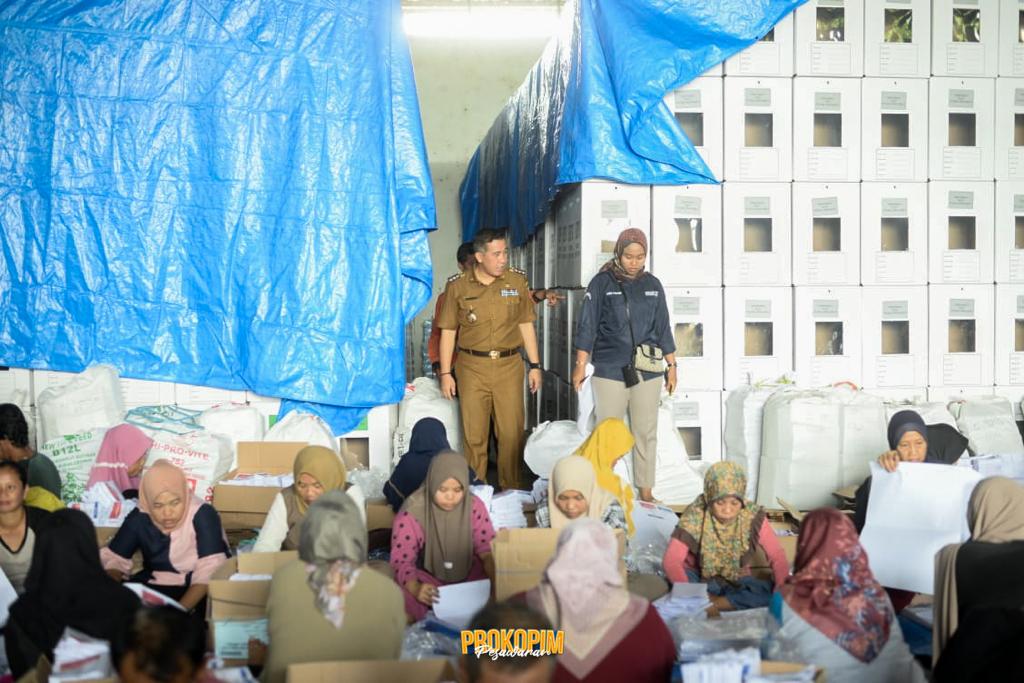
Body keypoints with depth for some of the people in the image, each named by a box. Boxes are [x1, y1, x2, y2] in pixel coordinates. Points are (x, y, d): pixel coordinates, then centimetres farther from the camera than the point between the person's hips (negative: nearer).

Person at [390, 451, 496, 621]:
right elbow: (401, 561, -20)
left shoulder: (475, 507, -8)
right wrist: (416, 588, -42)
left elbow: (488, 550, -5)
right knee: (405, 598, -35)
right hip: (427, 579, -3)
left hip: (467, 575, 4)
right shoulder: (412, 513, -19)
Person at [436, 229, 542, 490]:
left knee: (512, 433, 1)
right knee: (473, 434, 4)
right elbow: (448, 331, 4)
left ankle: (511, 490, 13)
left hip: (509, 365, 1)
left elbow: (526, 325, 10)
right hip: (472, 367, -1)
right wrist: (445, 373, 0)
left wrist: (535, 365, 8)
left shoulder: (516, 281, 5)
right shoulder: (457, 287, 1)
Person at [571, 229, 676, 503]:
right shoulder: (602, 283, 0)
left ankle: (646, 491, 12)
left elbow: (663, 329, 15)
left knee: (646, 433, 5)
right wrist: (580, 365, -4)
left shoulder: (653, 285, 9)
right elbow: (587, 327, 0)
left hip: (647, 372, 3)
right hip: (609, 371, -3)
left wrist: (671, 365, 15)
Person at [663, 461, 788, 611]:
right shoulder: (695, 516, -19)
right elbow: (672, 560, -26)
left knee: (770, 592, -29)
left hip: (736, 582, 2)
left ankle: (704, 603, -27)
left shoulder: (752, 516, -14)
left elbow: (777, 557, -12)